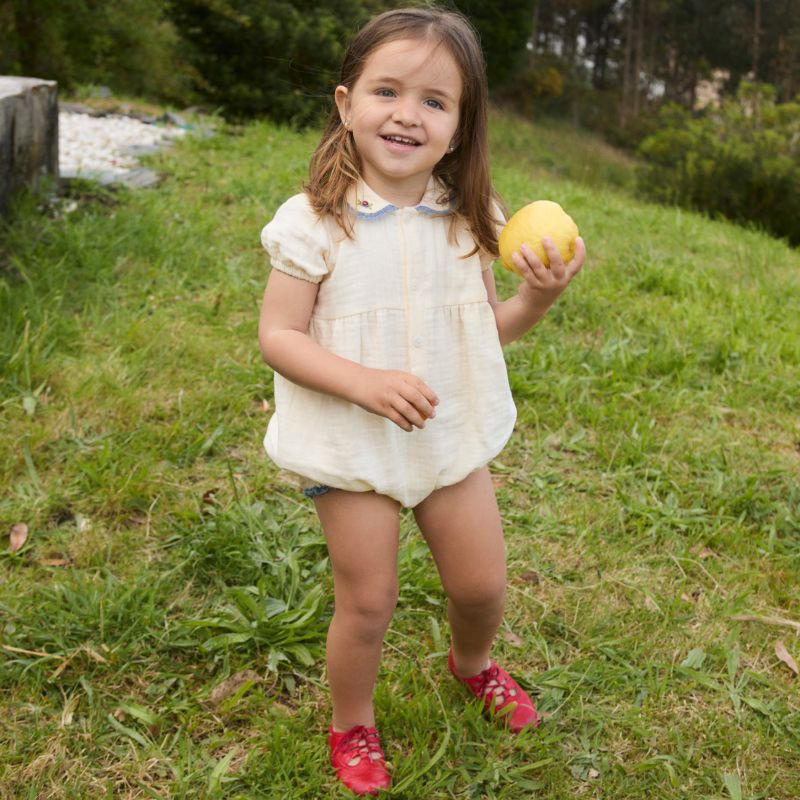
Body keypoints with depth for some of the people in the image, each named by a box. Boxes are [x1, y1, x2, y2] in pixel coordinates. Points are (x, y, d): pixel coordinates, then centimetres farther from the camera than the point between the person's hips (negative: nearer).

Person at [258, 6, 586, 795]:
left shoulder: (466, 221, -4)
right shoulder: (315, 222, -17)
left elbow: (484, 327, 6)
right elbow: (277, 336, -16)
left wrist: (538, 295, -15)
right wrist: (365, 381, -30)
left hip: (450, 435, 4)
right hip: (350, 444, -4)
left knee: (482, 583, 14)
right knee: (367, 602, 6)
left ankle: (471, 664, 50)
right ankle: (351, 727, 36)